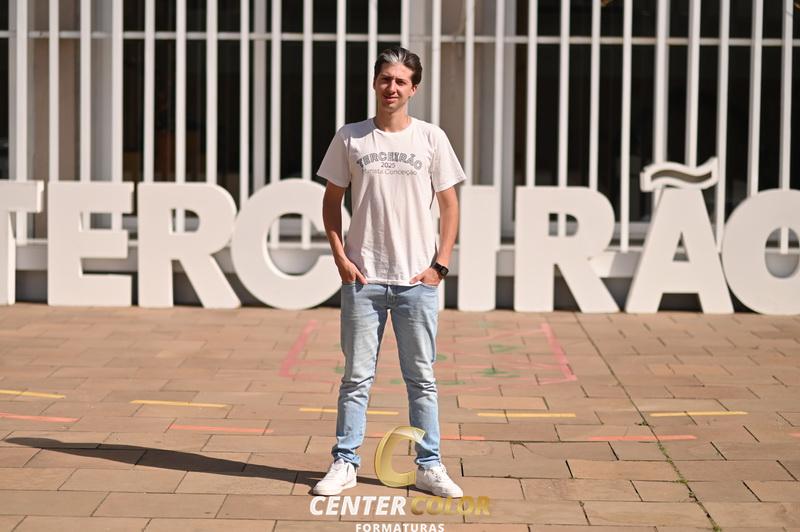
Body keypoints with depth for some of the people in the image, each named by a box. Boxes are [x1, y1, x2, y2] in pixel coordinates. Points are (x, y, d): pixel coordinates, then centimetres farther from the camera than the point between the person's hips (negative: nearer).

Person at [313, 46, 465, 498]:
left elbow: (449, 205, 7)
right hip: (363, 278, 0)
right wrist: (341, 258, -1)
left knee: (422, 377, 6)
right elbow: (332, 201, 10)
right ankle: (345, 464, 12)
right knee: (357, 376, 4)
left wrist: (440, 265, -2)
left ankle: (429, 466, 14)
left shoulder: (431, 138, 3)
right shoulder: (350, 138, 4)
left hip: (417, 279, 0)